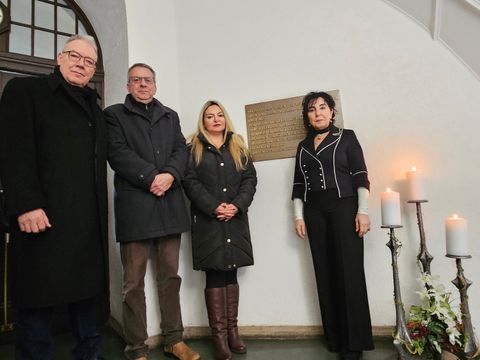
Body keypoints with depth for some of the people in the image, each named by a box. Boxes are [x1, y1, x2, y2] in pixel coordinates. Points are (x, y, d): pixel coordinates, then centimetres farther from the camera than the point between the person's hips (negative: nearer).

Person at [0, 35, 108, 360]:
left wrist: (100, 210, 12)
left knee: (87, 291, 13)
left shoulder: (95, 108, 21)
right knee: (40, 297, 2)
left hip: (89, 220, 6)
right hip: (45, 217, -5)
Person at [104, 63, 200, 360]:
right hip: (134, 206, -3)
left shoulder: (170, 116, 20)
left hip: (169, 205, 4)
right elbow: (118, 154, -6)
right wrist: (152, 177, -15)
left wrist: (170, 175, -11)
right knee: (134, 282, 3)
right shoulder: (115, 114, 9)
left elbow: (181, 150, 8)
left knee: (170, 276, 10)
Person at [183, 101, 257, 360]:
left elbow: (250, 178, 5)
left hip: (235, 219, 3)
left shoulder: (238, 147, 15)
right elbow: (190, 181, -5)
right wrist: (214, 207, -16)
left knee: (231, 273, 7)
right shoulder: (194, 148, 7)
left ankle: (232, 331, 17)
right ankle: (219, 336, 7)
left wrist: (237, 205, -10)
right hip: (207, 220, -3)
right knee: (214, 276, -1)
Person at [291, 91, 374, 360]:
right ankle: (336, 337, 16)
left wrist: (363, 211, -10)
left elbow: (361, 176, -2)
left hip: (344, 207, -3)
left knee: (349, 272, -5)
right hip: (315, 211, 4)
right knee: (325, 273, 5)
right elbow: (299, 184, 12)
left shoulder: (346, 137, 5)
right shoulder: (303, 146, 14)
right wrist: (299, 216, 5)